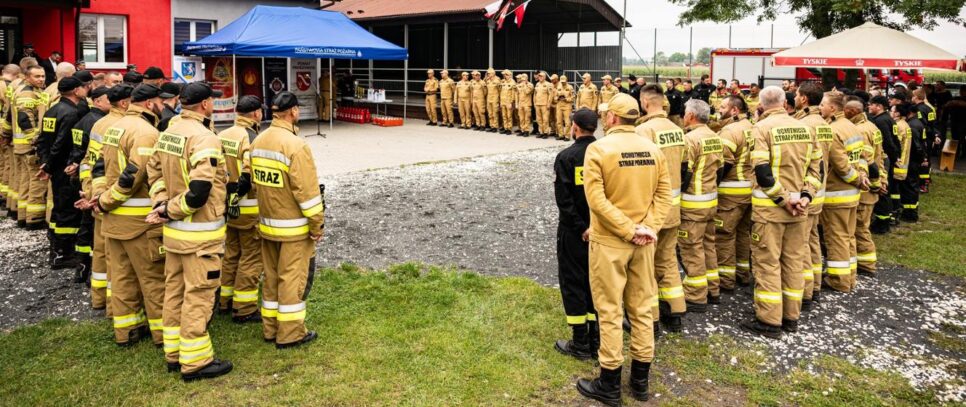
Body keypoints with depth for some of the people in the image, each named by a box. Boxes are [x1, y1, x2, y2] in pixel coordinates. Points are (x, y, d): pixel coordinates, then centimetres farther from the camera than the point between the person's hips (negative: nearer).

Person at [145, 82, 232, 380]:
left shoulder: (168, 133, 8)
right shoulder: (204, 138, -20)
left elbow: (155, 172, 12)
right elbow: (199, 190, -27)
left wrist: (161, 204, 1)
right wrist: (170, 211, -14)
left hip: (173, 231, 9)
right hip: (200, 233, -9)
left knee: (174, 291, 17)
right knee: (198, 296, 0)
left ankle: (174, 354, 29)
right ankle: (195, 362, 10)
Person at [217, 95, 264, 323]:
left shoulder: (222, 136, 6)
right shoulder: (252, 139, -18)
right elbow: (250, 175, -29)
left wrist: (228, 195, 16)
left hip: (229, 206, 8)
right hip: (249, 209, -8)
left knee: (231, 254, 21)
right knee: (250, 258, 3)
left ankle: (225, 301, 32)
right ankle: (244, 310, 9)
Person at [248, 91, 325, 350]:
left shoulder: (258, 141, 5)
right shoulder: (295, 145, -21)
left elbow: (256, 180, 10)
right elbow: (307, 191, -21)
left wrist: (268, 209, 18)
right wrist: (317, 224, -13)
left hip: (267, 223, 8)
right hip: (294, 227, -8)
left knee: (272, 276, 17)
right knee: (293, 278, 2)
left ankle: (270, 329, 27)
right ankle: (290, 334, 10)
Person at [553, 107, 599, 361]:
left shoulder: (566, 157, -13)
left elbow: (563, 198, -18)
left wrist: (581, 228, -12)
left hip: (574, 232, -4)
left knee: (573, 283, 7)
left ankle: (581, 344, 11)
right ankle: (597, 341, 21)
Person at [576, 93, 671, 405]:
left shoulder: (598, 149, -13)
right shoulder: (652, 149, 3)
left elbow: (596, 200, -19)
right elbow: (664, 194, -1)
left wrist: (630, 231, -16)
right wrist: (648, 229, -7)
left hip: (609, 241, -5)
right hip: (643, 242, 5)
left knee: (610, 312, 4)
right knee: (642, 309, 13)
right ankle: (640, 380, 25)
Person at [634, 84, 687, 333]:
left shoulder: (644, 129, -18)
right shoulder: (677, 129, 5)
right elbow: (683, 166, 13)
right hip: (673, 205, 7)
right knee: (668, 259, 19)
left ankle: (650, 318, 12)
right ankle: (674, 314, 27)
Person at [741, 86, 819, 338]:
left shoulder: (762, 128, -9)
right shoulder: (805, 128, 9)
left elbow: (762, 170, -18)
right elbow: (814, 166, 8)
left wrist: (783, 199, -13)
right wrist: (806, 195, 1)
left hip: (769, 206, -6)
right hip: (798, 206, 6)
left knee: (767, 263, 1)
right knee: (793, 261, 13)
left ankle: (769, 321, 5)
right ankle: (791, 317, 22)